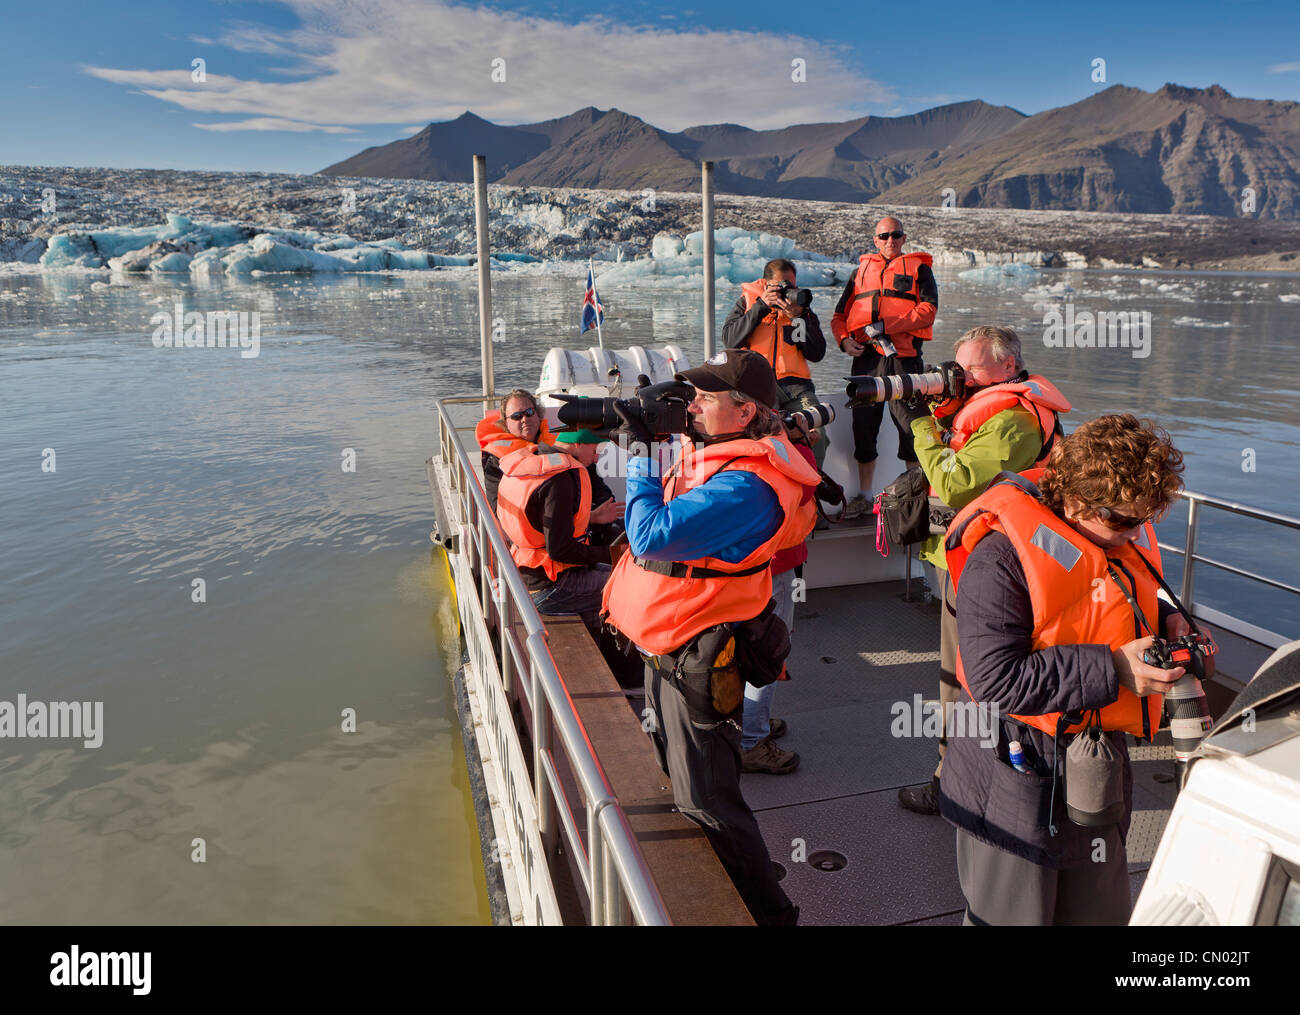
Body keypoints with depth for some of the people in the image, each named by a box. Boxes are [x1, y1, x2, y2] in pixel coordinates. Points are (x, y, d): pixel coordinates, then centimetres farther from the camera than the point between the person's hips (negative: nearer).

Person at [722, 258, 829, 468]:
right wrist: (761, 307, -8)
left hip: (795, 382, 2)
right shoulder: (748, 302, 13)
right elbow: (730, 339, -5)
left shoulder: (801, 307, 16)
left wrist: (799, 318, -6)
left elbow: (817, 354, 5)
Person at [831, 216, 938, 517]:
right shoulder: (862, 271, 21)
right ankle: (865, 496, 13)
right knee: (863, 423, 3)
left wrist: (885, 325, -13)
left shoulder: (918, 268, 11)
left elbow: (928, 310, -4)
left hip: (903, 356, -3)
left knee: (909, 423, -4)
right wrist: (844, 339, -2)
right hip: (865, 357, 3)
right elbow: (840, 315, 19)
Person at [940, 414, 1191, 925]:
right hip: (1019, 774, -7)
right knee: (1015, 912, 11)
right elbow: (996, 678, -30)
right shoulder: (1001, 557, -26)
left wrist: (1164, 623, 0)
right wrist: (1111, 671, -29)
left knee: (1101, 909, 24)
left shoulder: (1125, 536, 0)